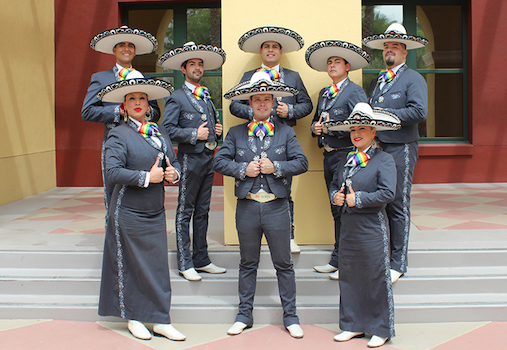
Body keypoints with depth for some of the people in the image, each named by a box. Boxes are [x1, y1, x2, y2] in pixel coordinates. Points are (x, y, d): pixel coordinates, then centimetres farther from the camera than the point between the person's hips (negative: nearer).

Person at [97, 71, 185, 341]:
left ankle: (160, 321, 15)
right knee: (131, 265, 4)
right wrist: (147, 177, -19)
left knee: (158, 263, 6)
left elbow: (173, 161, 17)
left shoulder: (160, 132, 11)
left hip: (155, 211, 6)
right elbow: (113, 172, -18)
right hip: (129, 212, -5)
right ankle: (133, 317, 20)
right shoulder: (118, 135, -8)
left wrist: (173, 173, -6)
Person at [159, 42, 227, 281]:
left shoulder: (206, 98, 18)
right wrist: (194, 134, -17)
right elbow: (167, 128, -14)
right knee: (185, 212, -1)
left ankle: (201, 260, 20)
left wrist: (217, 131, 7)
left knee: (202, 211, 12)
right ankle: (185, 263, 6)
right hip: (190, 160, -7)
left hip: (208, 159, 7)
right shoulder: (177, 98, -4)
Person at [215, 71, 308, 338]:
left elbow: (301, 163, -1)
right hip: (247, 206, 1)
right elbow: (219, 161, 2)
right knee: (248, 264, 12)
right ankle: (244, 314, 23)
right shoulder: (236, 133, 8)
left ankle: (290, 316, 18)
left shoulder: (286, 132, 6)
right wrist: (243, 169, -12)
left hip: (276, 206, -1)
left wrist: (275, 167, -14)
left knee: (283, 264, 7)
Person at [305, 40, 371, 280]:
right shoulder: (324, 93, 18)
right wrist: (316, 128, 2)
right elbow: (317, 121, 25)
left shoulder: (355, 91, -7)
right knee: (336, 210, 14)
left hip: (346, 155, -8)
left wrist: (332, 127, -17)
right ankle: (337, 260, 24)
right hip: (329, 156, 8)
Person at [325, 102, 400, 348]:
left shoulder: (384, 160, -9)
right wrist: (335, 196, -2)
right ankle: (353, 325, 27)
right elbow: (334, 183, 20)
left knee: (376, 279, 2)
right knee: (349, 277, 13)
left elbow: (387, 193, -18)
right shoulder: (346, 160, 12)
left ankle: (381, 330, 16)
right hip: (348, 226, 7)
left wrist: (358, 199, -17)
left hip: (372, 228, -7)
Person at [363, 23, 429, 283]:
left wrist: (385, 114, -15)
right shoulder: (377, 81, 20)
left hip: (400, 150, -6)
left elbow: (419, 112, -15)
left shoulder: (413, 79, -1)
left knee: (398, 207, -2)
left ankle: (397, 264, 7)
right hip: (375, 148, 6)